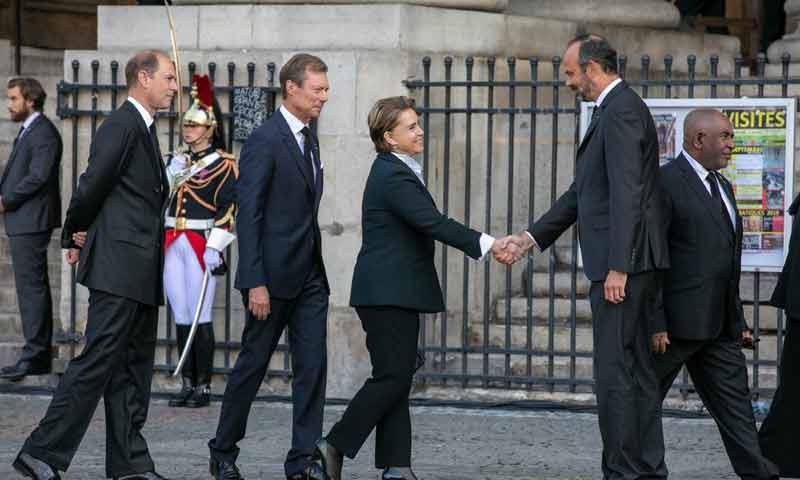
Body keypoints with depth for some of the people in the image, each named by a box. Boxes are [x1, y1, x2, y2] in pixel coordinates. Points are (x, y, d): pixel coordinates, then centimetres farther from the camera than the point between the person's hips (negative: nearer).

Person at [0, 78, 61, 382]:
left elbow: (37, 176, -21)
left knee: (31, 287, -9)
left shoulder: (43, 133, -14)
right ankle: (39, 356, 16)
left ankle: (34, 355, -9)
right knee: (34, 288, 12)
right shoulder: (28, 131, 19)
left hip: (30, 221, -10)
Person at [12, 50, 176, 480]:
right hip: (119, 269, -10)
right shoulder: (121, 126, -12)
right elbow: (92, 187, -14)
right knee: (97, 363, -10)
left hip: (141, 274, 10)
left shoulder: (143, 129, 19)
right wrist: (73, 238, 0)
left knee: (133, 369, 9)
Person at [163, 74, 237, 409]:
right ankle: (188, 384, 11)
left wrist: (214, 247, -16)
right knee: (181, 318, 7)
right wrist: (173, 172, 3)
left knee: (200, 319, -6)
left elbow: (230, 208, -10)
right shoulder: (178, 161, 17)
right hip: (172, 244, 6)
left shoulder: (223, 164, -3)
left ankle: (203, 386, -1)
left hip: (201, 246, -6)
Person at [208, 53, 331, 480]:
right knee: (253, 364, 4)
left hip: (309, 276, 7)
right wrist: (255, 283, -20)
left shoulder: (309, 139, 14)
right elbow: (248, 215, -16)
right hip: (274, 275, -7)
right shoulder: (265, 140, -13)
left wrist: (316, 264, 14)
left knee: (312, 366, 1)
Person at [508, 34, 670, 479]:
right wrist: (533, 237, 22)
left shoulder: (621, 111, -13)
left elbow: (626, 193, -21)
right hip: (630, 263, 10)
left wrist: (617, 267, -24)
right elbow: (582, 192, 25)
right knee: (638, 370, 11)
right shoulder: (617, 109, 20)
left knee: (614, 371, -8)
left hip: (623, 260, -10)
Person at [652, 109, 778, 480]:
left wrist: (739, 321, 20)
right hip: (675, 324, -8)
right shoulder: (664, 182, -11)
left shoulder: (722, 187, 17)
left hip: (719, 326, 8)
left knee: (735, 406, 2)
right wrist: (654, 324, -20)